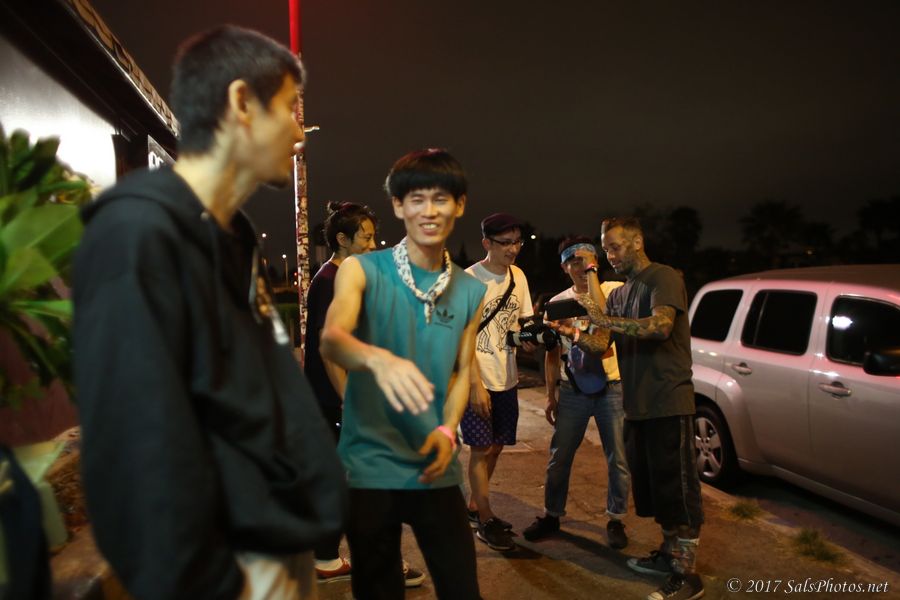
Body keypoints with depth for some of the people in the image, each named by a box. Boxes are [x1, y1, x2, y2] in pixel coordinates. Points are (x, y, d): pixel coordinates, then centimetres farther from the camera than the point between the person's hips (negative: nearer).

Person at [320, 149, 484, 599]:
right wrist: (378, 358, -46)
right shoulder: (362, 270, -8)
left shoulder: (471, 292, 5)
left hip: (437, 468, 3)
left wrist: (447, 431, -6)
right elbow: (331, 339, -24)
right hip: (369, 465, -3)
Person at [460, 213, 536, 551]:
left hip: (507, 379, 6)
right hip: (477, 380, -6)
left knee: (496, 446, 14)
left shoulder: (518, 277, 5)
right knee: (481, 449, 0)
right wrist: (476, 385, -17)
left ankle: (474, 506, 32)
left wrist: (528, 339, -11)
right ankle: (485, 521, 15)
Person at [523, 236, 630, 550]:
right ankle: (552, 515, 25)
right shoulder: (557, 303, 6)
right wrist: (551, 395, 6)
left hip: (612, 387, -2)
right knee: (559, 456, 8)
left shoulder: (616, 291, -1)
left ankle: (615, 520, 23)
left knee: (618, 458, 5)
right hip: (573, 390, 2)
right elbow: (552, 353, 10)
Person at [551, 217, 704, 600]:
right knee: (651, 483, 16)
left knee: (676, 486, -1)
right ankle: (670, 552, 32)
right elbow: (600, 346, 8)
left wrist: (605, 320, -25)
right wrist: (572, 334, -10)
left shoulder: (663, 278, -8)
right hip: (637, 406, 8)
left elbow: (660, 326, -26)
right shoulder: (619, 294, 15)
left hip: (668, 404, -8)